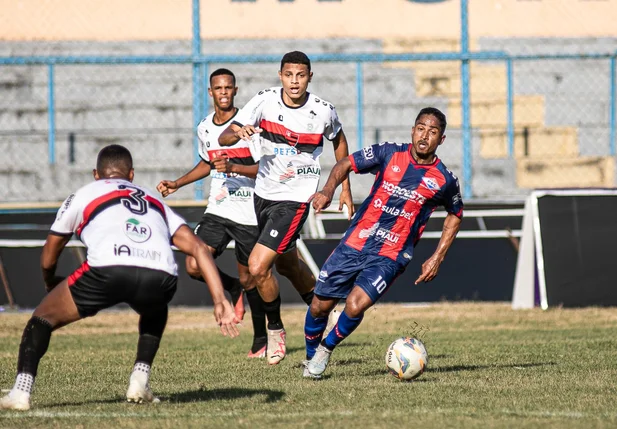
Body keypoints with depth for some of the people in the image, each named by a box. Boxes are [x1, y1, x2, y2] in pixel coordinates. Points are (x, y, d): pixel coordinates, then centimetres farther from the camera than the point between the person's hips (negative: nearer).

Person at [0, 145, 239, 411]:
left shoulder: (82, 196, 29)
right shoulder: (155, 202, 36)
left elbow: (47, 260, 36)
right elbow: (199, 248, 23)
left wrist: (50, 285, 57)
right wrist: (219, 300, 18)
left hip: (108, 269, -3)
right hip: (160, 277, 3)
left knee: (43, 318, 17)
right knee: (155, 311, 39)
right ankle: (140, 381, 24)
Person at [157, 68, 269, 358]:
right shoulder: (204, 128, 9)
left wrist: (233, 167, -28)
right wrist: (176, 184, 21)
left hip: (248, 214, -5)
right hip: (217, 211, 5)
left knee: (247, 279, 1)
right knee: (194, 266, -13)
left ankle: (261, 340, 20)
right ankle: (234, 290, 17)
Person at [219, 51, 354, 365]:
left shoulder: (323, 112, -13)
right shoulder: (265, 101, -11)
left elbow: (339, 140, 9)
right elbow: (223, 139, -15)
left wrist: (345, 188, 11)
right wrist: (238, 132, -38)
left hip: (295, 199, -5)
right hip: (264, 194, 5)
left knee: (258, 266, -16)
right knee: (287, 264, 23)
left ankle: (275, 328, 7)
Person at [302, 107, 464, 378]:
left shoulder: (444, 180, -3)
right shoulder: (389, 154, -2)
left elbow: (455, 216, 15)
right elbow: (346, 164, 7)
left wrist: (437, 258, 8)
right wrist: (328, 190, -13)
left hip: (390, 256, -2)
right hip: (355, 243, 2)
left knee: (355, 306, -22)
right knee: (320, 305, 4)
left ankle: (328, 347, 8)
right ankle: (311, 356, 33)